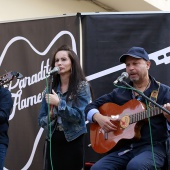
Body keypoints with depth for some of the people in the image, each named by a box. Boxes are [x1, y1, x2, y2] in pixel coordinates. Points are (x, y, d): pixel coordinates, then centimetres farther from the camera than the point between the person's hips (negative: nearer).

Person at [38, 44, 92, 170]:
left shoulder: (82, 86, -4)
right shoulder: (51, 88, 8)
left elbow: (80, 115, -13)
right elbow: (41, 120, 8)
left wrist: (59, 103, -19)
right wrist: (50, 116, -13)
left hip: (73, 141, -4)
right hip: (53, 141, 4)